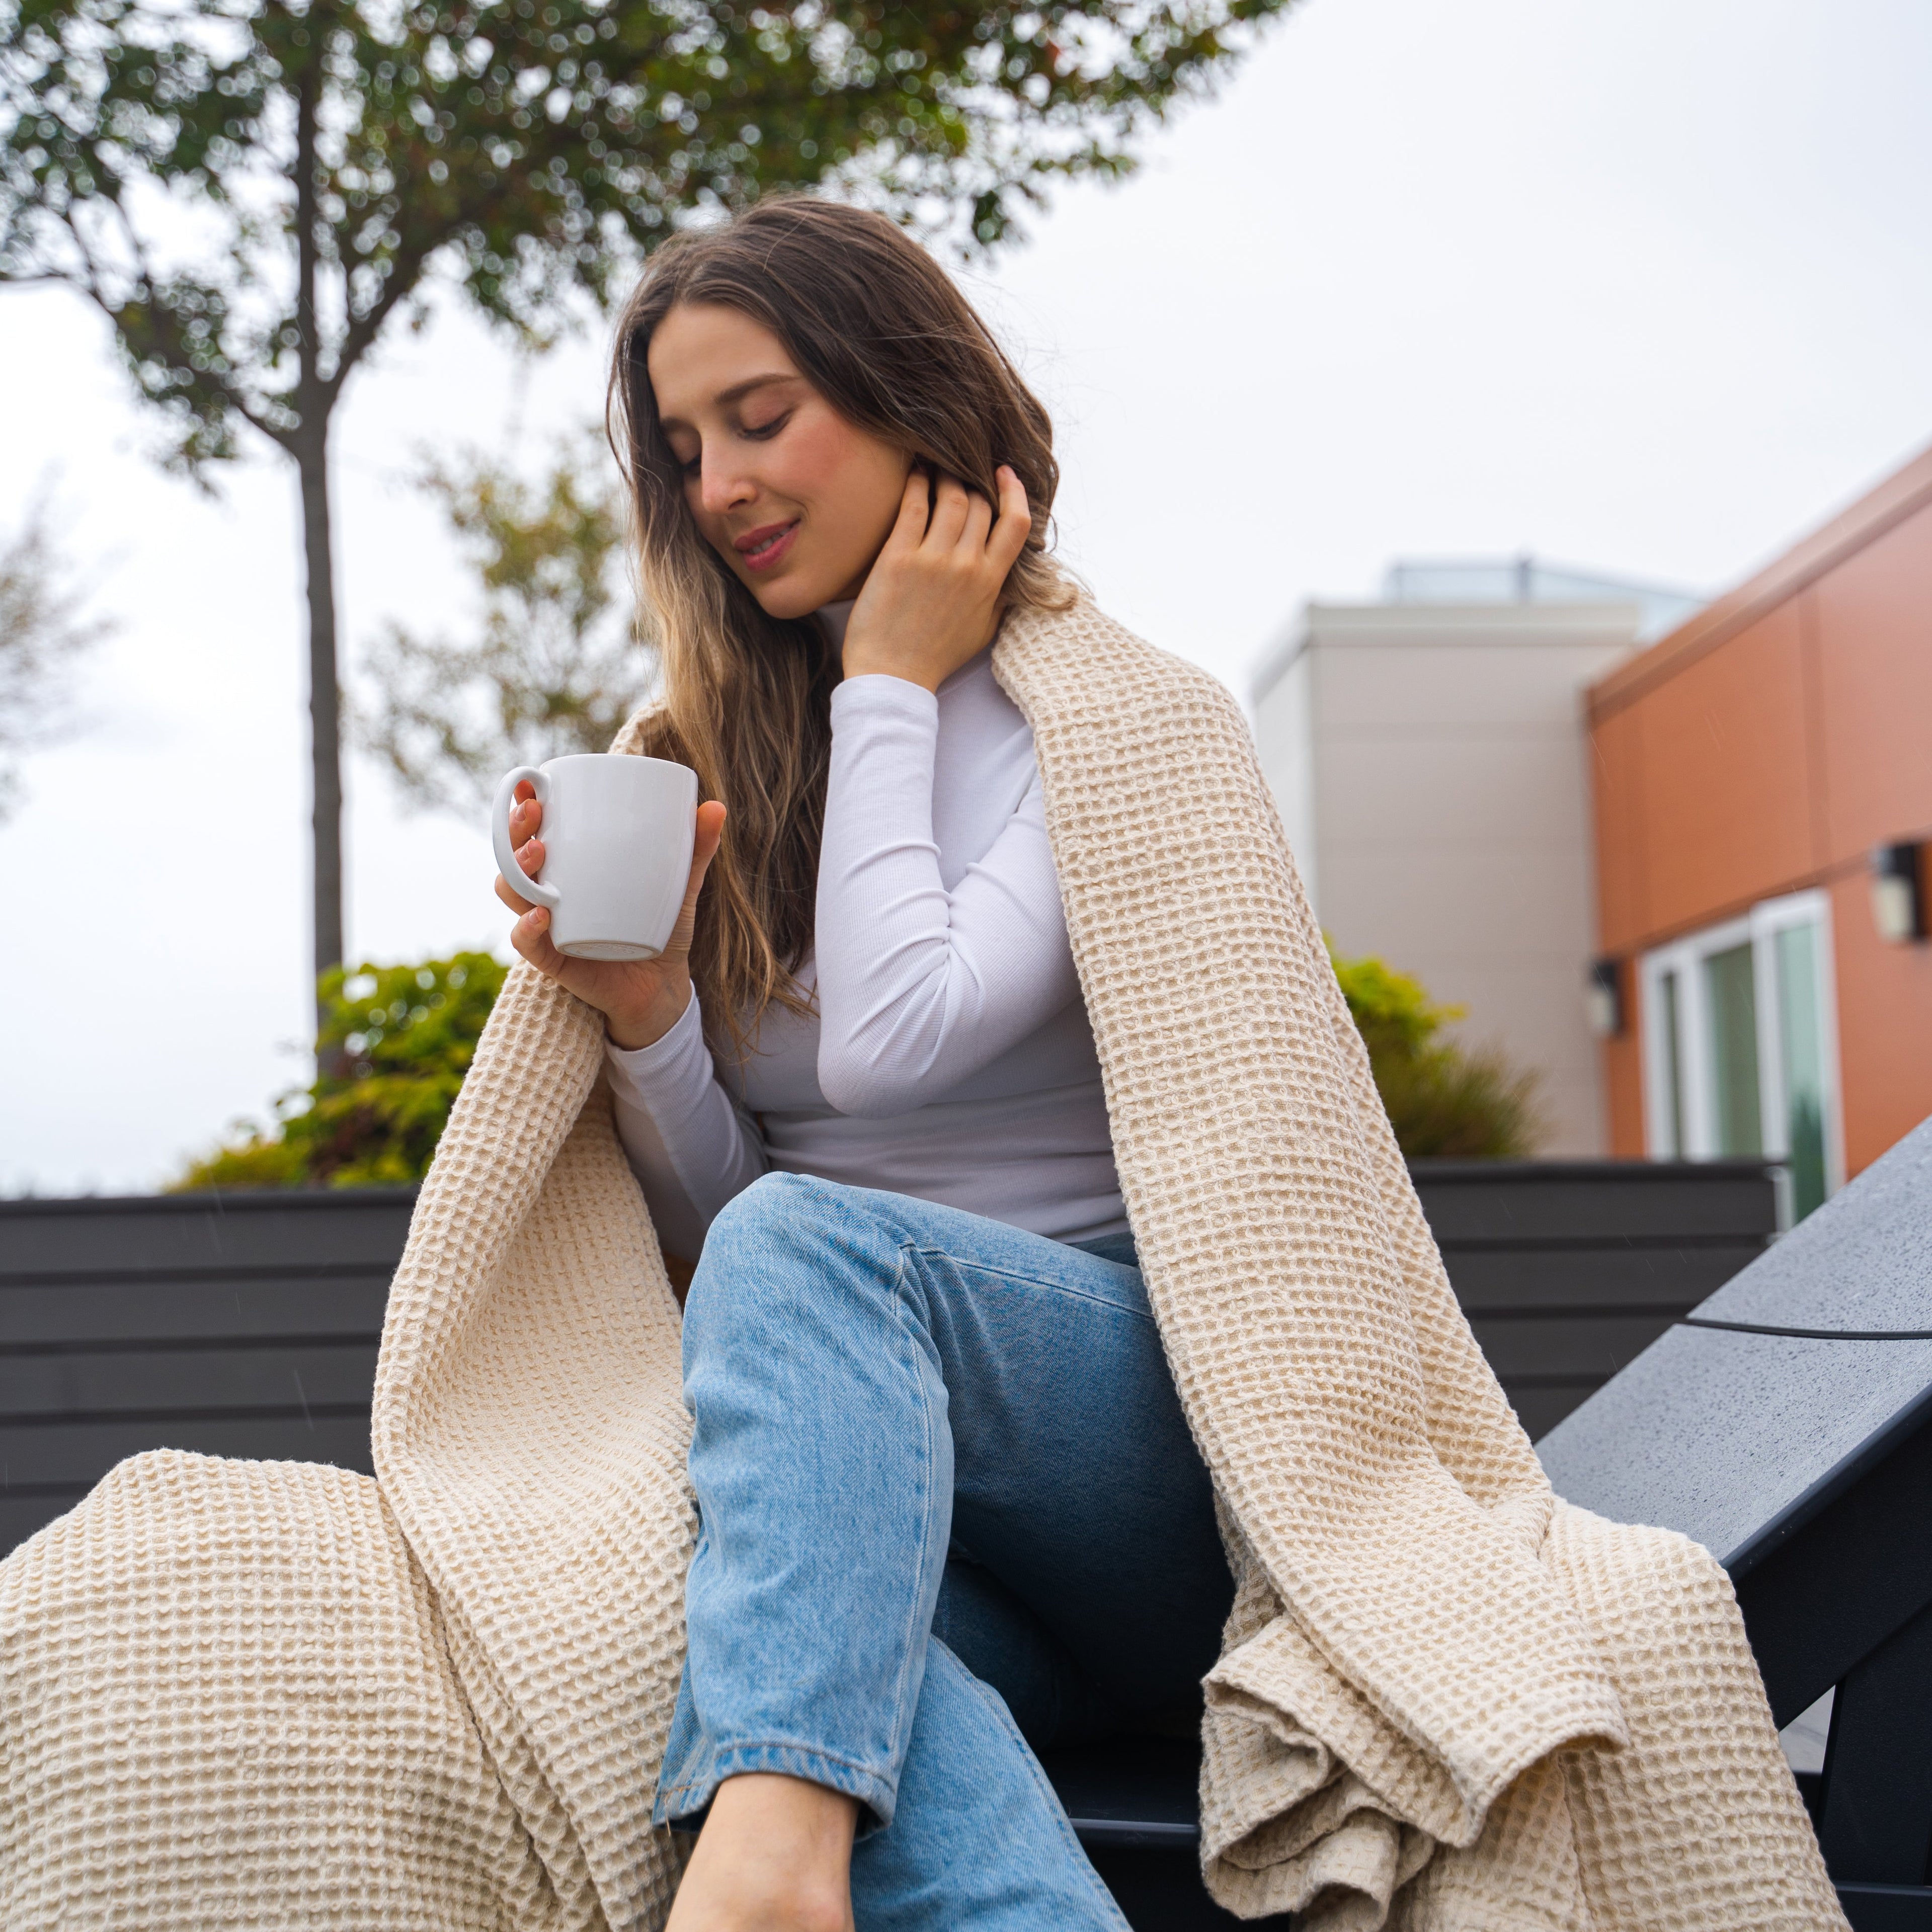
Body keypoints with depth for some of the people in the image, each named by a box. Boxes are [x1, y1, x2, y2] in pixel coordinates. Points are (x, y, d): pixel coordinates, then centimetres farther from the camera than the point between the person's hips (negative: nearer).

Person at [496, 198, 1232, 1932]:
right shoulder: (703, 760, 15)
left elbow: (898, 1036, -17)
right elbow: (704, 1224, 14)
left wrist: (889, 688, -3)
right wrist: (644, 1013, -6)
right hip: (853, 1454, 4)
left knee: (803, 1241, -33)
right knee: (745, 1554, -33)